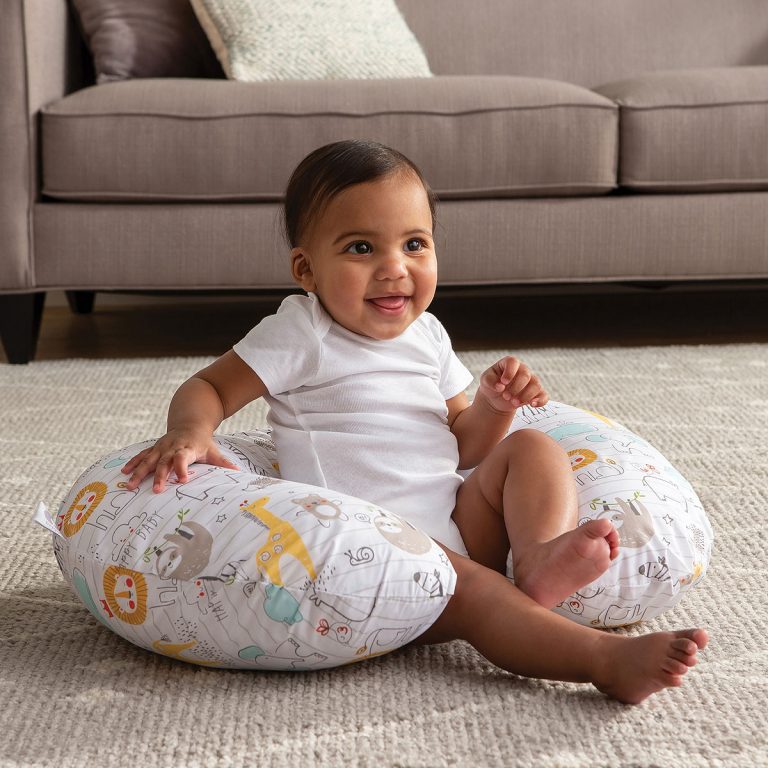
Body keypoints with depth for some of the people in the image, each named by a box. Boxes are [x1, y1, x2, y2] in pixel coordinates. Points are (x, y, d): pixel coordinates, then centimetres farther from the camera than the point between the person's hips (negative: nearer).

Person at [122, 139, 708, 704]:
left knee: (532, 448, -4)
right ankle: (608, 660, -44)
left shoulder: (428, 335, 15)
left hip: (460, 520, 7)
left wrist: (496, 404, -1)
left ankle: (540, 559, -30)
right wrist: (190, 432, -24)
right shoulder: (301, 335, -3)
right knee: (467, 586, -33)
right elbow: (209, 388, -1)